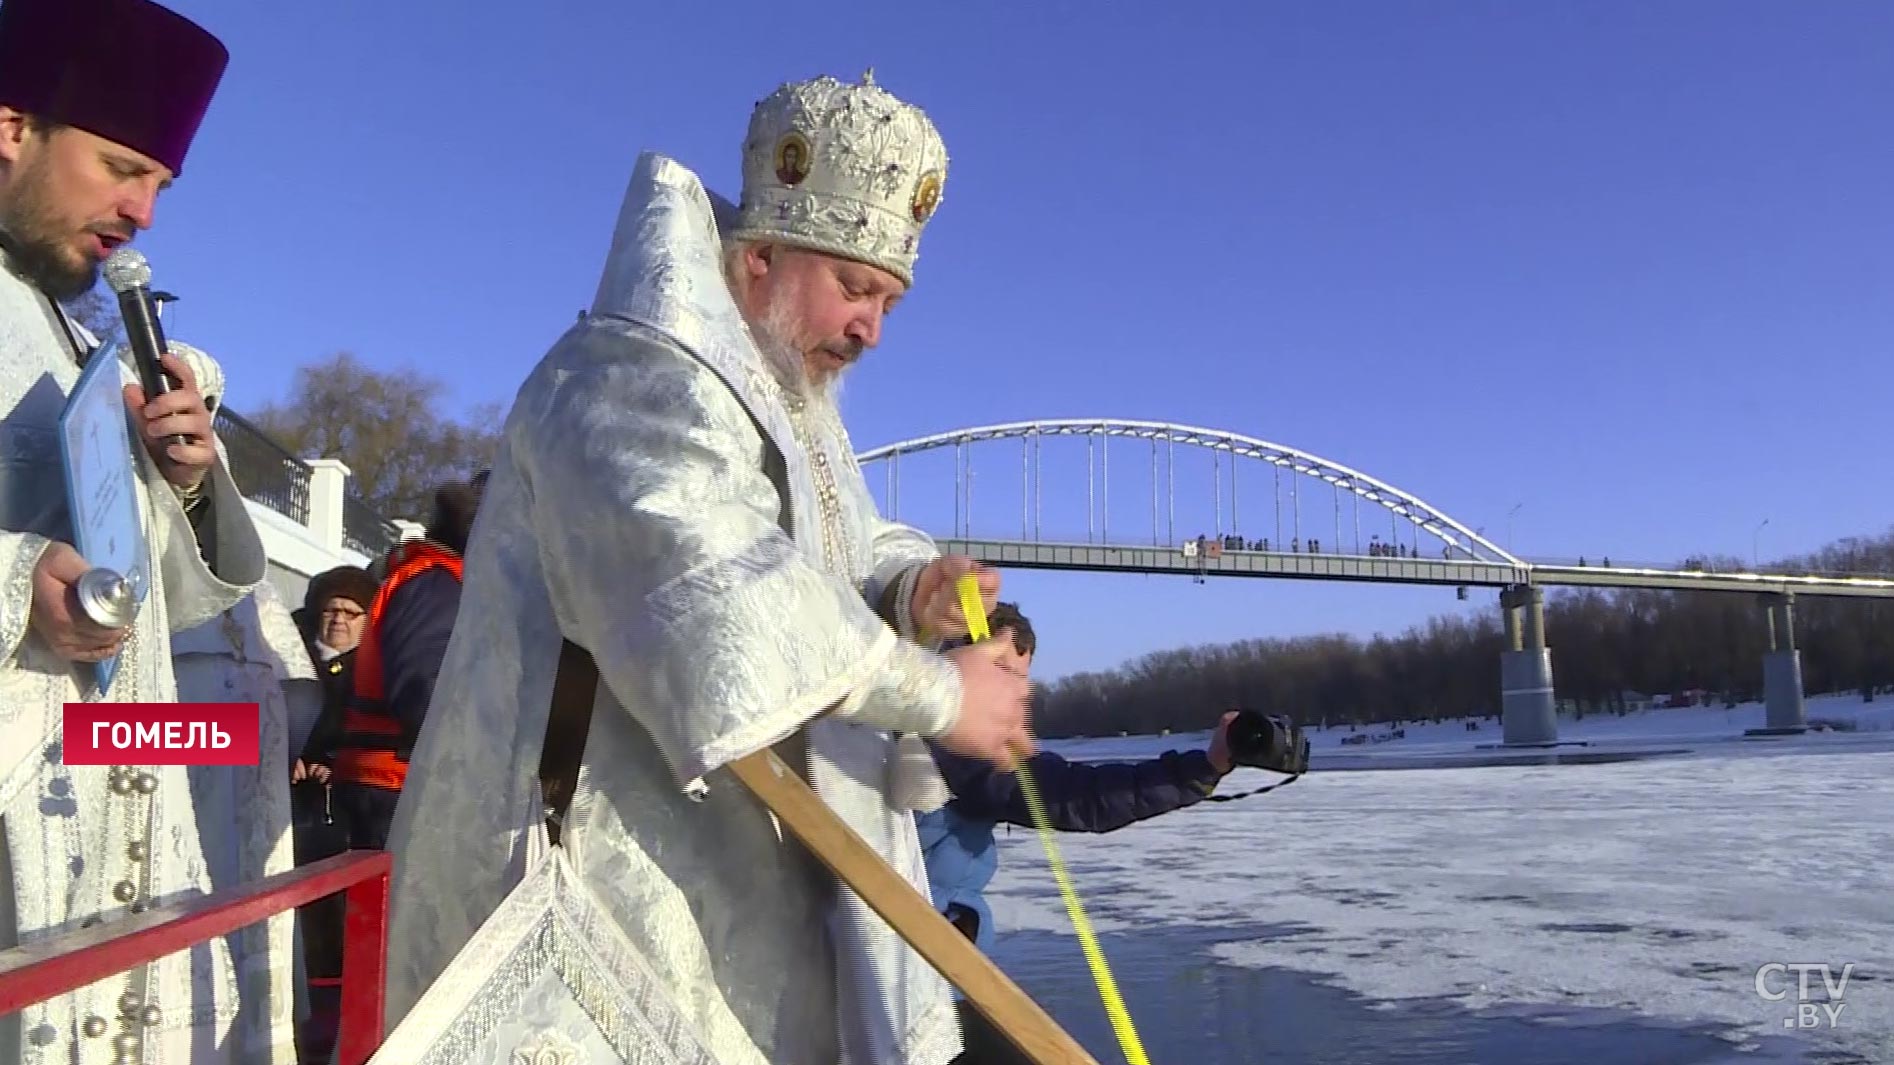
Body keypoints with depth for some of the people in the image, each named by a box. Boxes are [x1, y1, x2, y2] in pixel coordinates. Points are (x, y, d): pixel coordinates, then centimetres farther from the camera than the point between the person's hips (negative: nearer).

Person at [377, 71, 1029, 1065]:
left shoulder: (787, 405, 17)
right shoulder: (633, 380, -17)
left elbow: (849, 556, 17)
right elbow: (720, 593, -30)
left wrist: (912, 591, -7)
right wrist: (939, 694, -23)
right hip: (620, 866, -10)